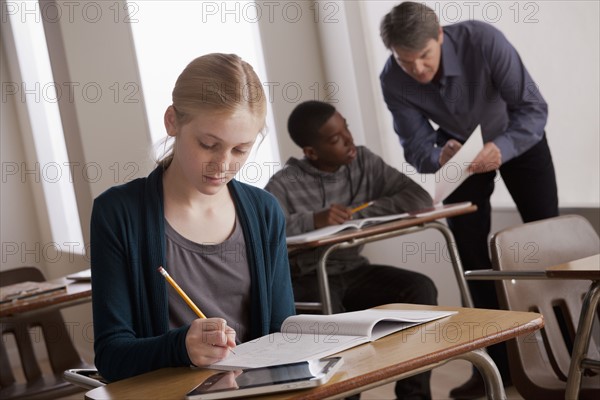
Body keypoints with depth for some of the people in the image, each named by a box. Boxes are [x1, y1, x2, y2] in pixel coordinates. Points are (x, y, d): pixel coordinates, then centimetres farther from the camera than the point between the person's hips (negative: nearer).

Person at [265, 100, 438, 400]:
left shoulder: (364, 162, 3)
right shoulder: (283, 185, -10)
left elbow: (419, 198, -6)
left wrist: (359, 213, -16)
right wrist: (313, 220, -34)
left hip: (354, 273, 5)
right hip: (306, 282, -4)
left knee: (420, 288, -20)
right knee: (331, 318, -36)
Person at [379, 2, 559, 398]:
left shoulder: (483, 40, -37)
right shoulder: (393, 82, -28)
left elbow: (534, 107, -35)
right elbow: (417, 147, -21)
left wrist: (501, 149, -53)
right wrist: (439, 159, -44)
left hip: (516, 135, -2)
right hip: (458, 146, 2)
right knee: (471, 249, -5)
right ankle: (498, 361, 3)